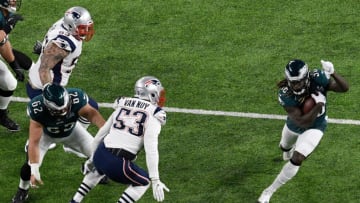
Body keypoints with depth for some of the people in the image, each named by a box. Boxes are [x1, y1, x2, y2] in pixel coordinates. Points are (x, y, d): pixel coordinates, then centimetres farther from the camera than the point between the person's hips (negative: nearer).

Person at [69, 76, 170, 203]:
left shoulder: (122, 106, 14)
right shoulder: (152, 116, -4)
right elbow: (151, 150, -13)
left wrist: (92, 159, 33)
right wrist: (155, 181, -13)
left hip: (100, 155, 6)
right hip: (118, 164, -6)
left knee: (97, 169, 40)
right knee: (144, 182, 20)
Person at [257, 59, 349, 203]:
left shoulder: (317, 78, -34)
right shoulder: (286, 94, -37)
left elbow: (344, 88, -33)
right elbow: (302, 122, -39)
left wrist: (332, 73, -50)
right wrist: (319, 105, -47)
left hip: (315, 127, -1)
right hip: (294, 125, 2)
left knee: (297, 159, -16)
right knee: (285, 147, 32)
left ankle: (270, 191, 2)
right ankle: (289, 148, 75)